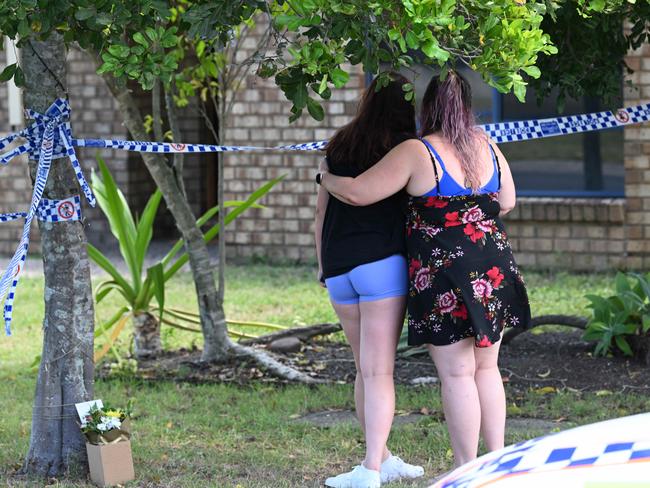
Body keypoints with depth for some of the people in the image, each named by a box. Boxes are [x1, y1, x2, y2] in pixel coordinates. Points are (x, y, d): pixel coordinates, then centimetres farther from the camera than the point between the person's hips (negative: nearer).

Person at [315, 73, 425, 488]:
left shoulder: (338, 148, 12)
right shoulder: (406, 149, -2)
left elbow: (322, 211, 16)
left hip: (338, 268, 5)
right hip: (382, 262, -5)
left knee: (366, 368, 16)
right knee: (379, 372, -7)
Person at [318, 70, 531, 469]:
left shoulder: (416, 153, -11)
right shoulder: (489, 148, 6)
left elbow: (358, 193, -10)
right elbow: (507, 204, 18)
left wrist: (326, 179, 10)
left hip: (443, 276, -6)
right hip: (493, 268, 6)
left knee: (457, 373, -1)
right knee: (486, 368, 16)